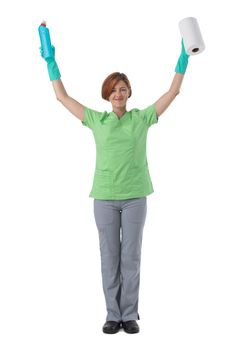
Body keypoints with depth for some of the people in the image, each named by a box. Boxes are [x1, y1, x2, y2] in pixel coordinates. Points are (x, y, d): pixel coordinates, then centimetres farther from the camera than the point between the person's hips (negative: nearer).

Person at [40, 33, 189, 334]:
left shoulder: (141, 118, 4)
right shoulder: (96, 120, 5)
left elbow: (173, 92, 5)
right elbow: (62, 96, 8)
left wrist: (184, 57, 1)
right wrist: (51, 60, 6)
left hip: (135, 196, 0)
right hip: (105, 197, 1)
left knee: (131, 258, 5)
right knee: (110, 258, 6)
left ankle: (130, 315, 16)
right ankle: (113, 315, 16)